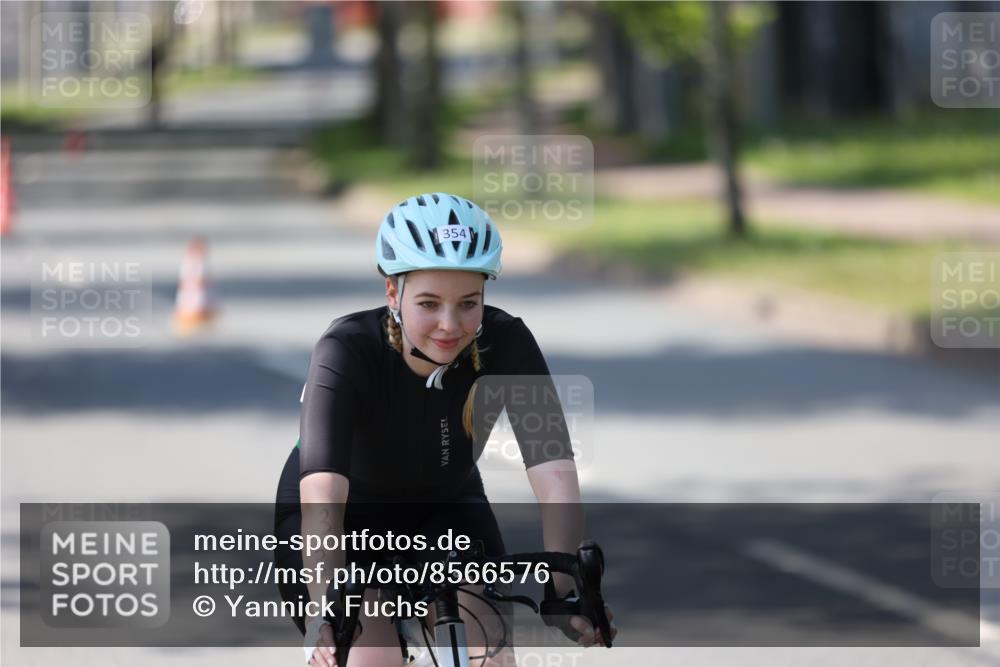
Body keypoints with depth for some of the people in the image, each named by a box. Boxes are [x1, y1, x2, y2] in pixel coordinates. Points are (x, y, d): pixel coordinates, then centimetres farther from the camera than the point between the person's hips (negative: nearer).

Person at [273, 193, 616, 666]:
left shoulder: (504, 344, -26)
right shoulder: (348, 350, -33)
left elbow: (554, 473, -36)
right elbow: (322, 494, -46)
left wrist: (564, 588, -52)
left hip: (444, 510, 3)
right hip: (344, 520, -3)